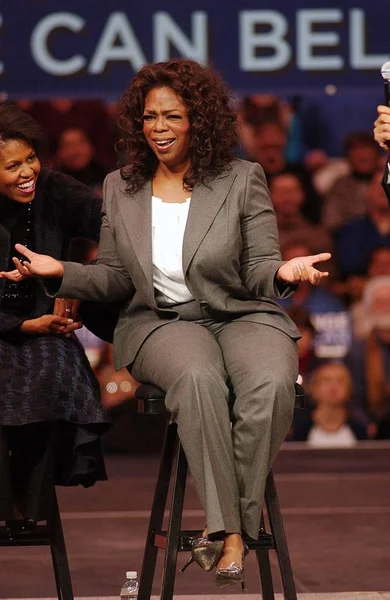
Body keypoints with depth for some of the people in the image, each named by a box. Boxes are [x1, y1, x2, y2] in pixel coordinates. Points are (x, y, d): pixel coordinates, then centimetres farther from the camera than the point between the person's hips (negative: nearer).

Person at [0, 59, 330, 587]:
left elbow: (259, 268, -2)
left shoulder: (243, 181, 3)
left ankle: (229, 528, -24)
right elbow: (115, 279, 14)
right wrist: (61, 272, -4)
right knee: (198, 378, -37)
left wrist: (283, 272, -25)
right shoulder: (120, 188, 11)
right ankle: (228, 526, -35)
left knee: (271, 384, -36)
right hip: (161, 323, 0)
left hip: (242, 315, 0)